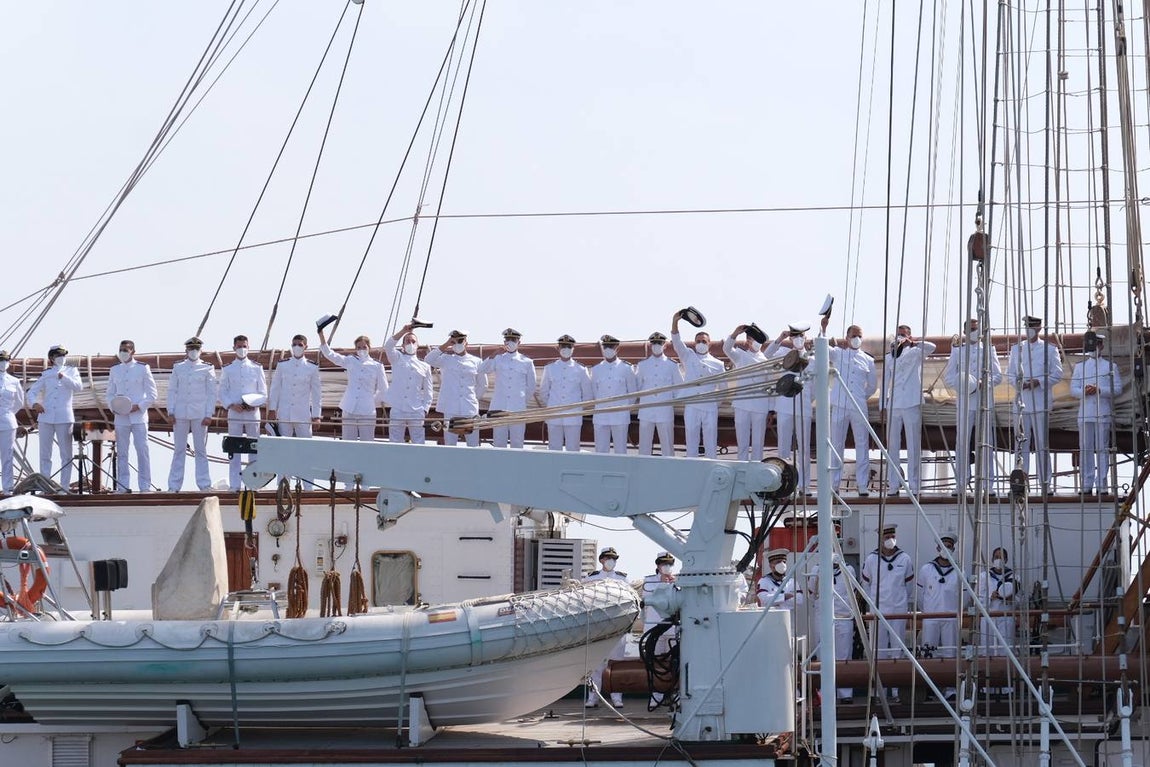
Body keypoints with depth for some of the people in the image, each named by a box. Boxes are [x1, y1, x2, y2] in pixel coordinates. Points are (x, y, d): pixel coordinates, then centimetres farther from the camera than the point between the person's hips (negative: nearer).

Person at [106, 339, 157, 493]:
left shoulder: (142, 368, 2)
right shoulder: (114, 370, 12)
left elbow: (152, 394, 1)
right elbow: (110, 393, 17)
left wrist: (139, 406, -12)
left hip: (138, 416, -3)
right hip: (121, 418, 3)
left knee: (143, 451, -6)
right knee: (121, 453, 2)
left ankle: (144, 486, -3)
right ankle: (122, 487, 6)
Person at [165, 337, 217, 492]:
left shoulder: (207, 368, 5)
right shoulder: (178, 367, 11)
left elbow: (212, 393, 4)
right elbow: (172, 390, 11)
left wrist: (209, 415, -4)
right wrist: (170, 412, 2)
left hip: (199, 414, -2)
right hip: (180, 414, 2)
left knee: (200, 450, 0)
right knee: (179, 450, 3)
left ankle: (204, 484, 4)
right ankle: (174, 485, 5)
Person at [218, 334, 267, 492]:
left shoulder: (257, 368, 9)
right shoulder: (227, 369, 8)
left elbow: (263, 392, 10)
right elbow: (222, 392, 7)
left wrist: (256, 404, -9)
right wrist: (232, 405, -10)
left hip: (253, 413, 0)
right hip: (234, 413, 0)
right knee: (234, 451, -2)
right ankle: (234, 485, -1)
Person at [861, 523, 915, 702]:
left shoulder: (905, 559, 2)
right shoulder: (871, 559, 0)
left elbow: (909, 584, 14)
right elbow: (866, 583, 12)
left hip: (899, 611, 1)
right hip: (878, 611, -1)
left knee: (897, 649, 1)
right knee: (879, 650, -1)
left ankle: (895, 691, 4)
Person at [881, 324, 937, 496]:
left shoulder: (915, 353, 7)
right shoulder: (889, 358, 16)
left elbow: (930, 347, -13)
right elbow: (886, 382, 16)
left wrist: (911, 343, -21)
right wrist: (883, 405, 11)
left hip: (912, 404, -4)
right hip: (893, 405, 4)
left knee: (913, 445, -4)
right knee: (892, 445, 2)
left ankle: (914, 484, -4)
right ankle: (894, 484, 5)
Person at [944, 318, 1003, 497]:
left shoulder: (988, 350, 13)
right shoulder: (957, 350, 13)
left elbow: (997, 375, 8)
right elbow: (949, 376, 9)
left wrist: (984, 383, -12)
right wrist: (963, 386, -10)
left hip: (985, 402, 0)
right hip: (964, 402, 0)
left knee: (985, 443, -2)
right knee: (962, 443, -4)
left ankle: (986, 484, 0)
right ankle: (961, 483, -2)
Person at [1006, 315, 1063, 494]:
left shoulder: (1050, 349, 7)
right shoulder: (1016, 349, 16)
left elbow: (1057, 374, 3)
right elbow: (1010, 374, 15)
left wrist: (1038, 382, -11)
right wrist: (1019, 383, -6)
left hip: (1041, 401, -3)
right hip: (1022, 400, 3)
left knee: (1041, 442, -4)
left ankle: (1045, 482, -2)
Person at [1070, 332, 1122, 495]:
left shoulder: (1110, 366, 9)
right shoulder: (1080, 366, 16)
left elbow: (1117, 388, 1)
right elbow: (1073, 389, 10)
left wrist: (1099, 390, -14)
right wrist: (1084, 391, -11)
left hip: (1103, 413, -2)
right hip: (1085, 413, 2)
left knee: (1102, 449, -4)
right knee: (1085, 449, 1)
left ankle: (1102, 485, -2)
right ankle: (1087, 485, 3)